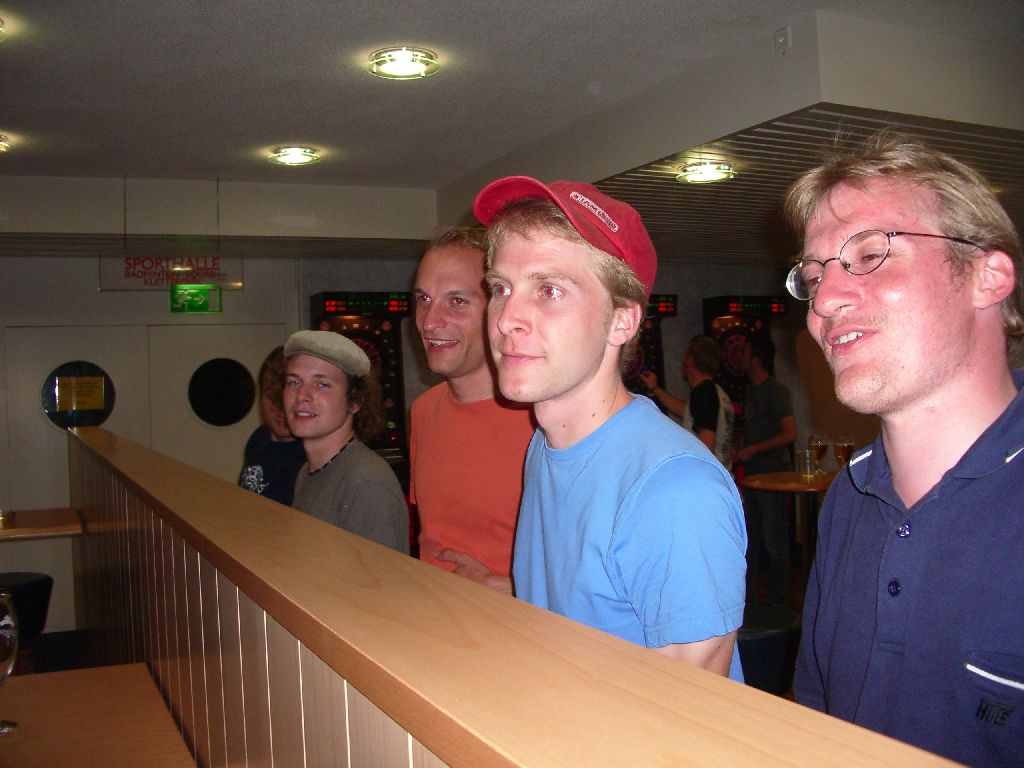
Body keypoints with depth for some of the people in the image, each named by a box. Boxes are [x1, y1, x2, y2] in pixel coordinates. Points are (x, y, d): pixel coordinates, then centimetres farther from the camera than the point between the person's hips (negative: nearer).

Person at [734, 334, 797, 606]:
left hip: (773, 473, -9)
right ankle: (746, 597, 25)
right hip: (753, 473, 9)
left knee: (775, 540, -1)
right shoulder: (751, 391, 14)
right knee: (750, 538, 15)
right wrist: (740, 453, 9)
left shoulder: (775, 391, -12)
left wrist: (752, 450, -18)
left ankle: (777, 602, 9)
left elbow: (790, 434, -20)